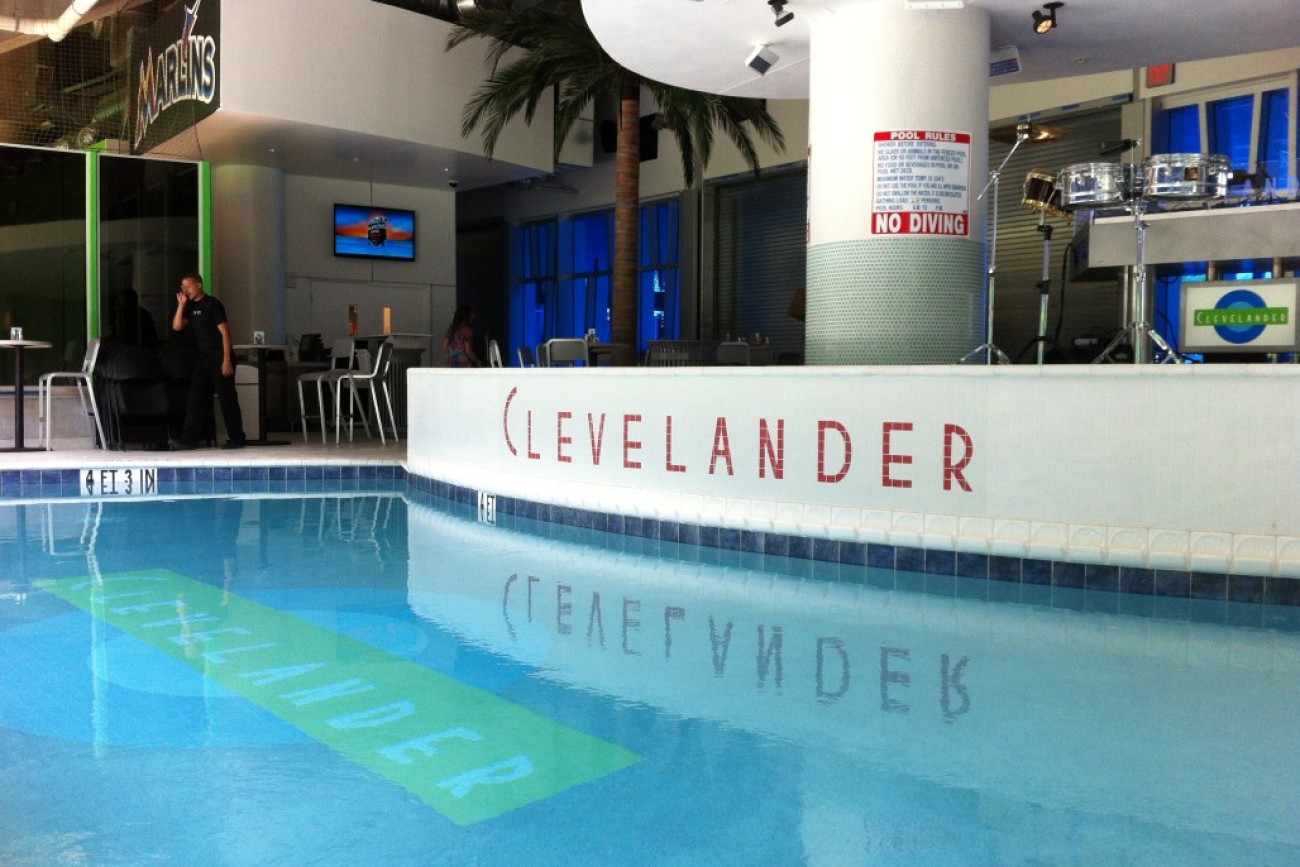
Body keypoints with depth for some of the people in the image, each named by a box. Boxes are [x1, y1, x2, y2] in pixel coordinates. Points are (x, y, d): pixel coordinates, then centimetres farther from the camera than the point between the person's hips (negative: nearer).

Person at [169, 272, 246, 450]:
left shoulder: (212, 304, -9)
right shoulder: (190, 307, 12)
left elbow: (225, 332, -13)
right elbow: (177, 326, 6)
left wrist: (227, 360, -18)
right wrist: (181, 304, -3)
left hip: (219, 358, -7)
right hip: (202, 358, 7)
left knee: (227, 398, -2)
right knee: (196, 398, 2)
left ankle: (236, 438, 4)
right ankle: (190, 438, 3)